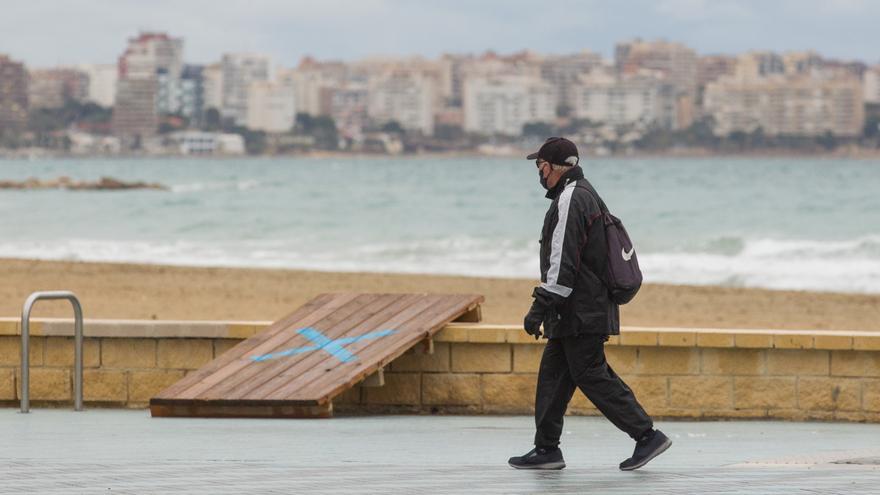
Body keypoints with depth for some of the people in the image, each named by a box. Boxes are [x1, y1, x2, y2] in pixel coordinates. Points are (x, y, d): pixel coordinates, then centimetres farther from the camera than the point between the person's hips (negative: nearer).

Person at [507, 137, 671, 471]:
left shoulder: (571, 199, -16)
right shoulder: (585, 194, 18)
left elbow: (562, 262, -22)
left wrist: (541, 307, -22)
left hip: (581, 314, -11)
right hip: (589, 308, 11)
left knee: (591, 375, -8)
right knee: (553, 373, 12)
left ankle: (647, 435, -7)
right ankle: (546, 449, 13)